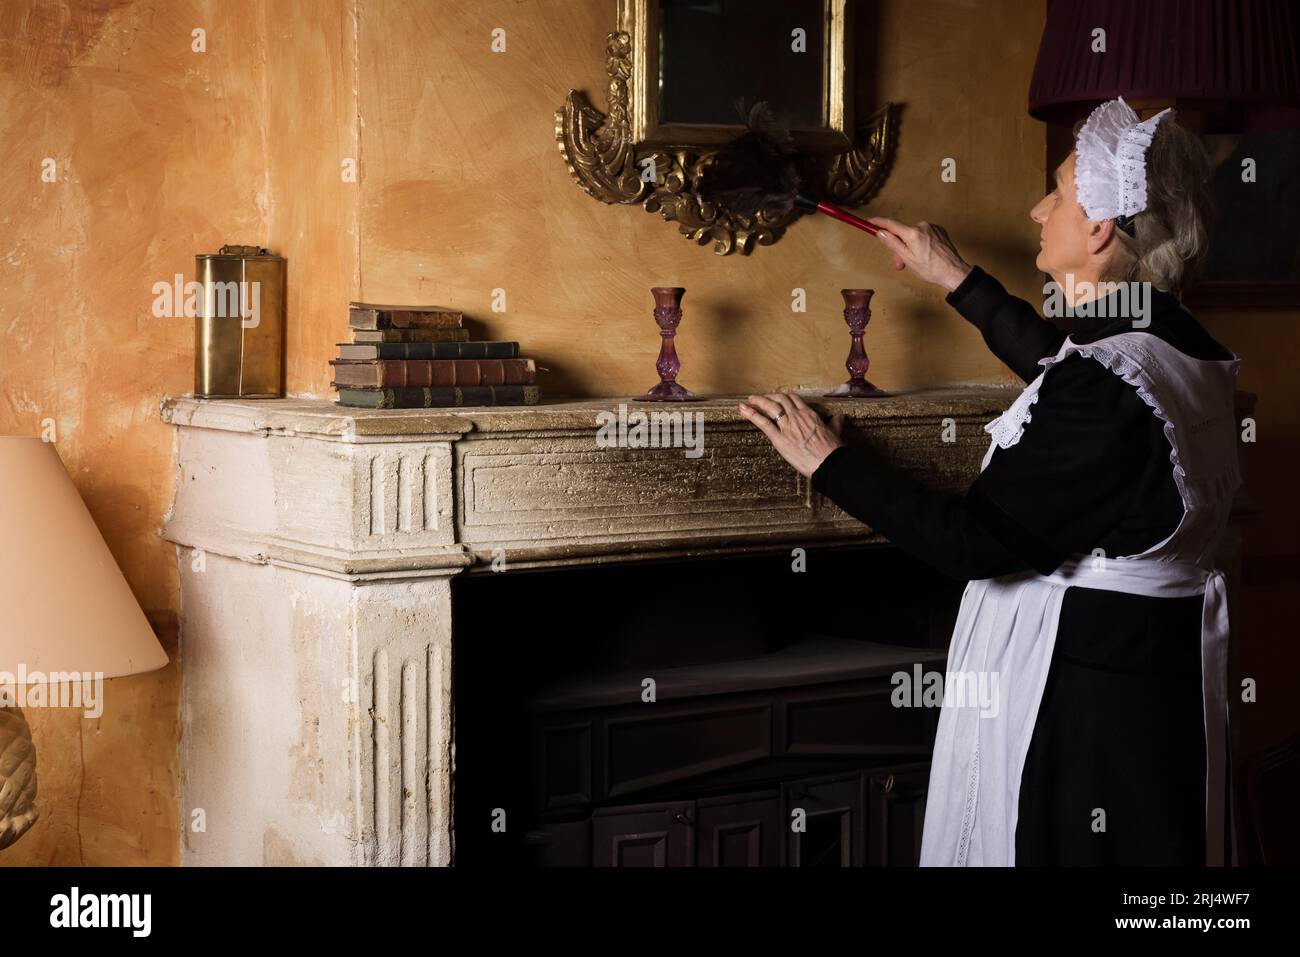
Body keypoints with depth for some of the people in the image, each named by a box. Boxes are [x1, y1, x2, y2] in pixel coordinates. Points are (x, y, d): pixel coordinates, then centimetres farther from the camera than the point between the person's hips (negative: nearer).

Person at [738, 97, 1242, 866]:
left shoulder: (1102, 386, -26)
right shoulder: (1186, 348, 2)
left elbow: (976, 542, -22)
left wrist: (830, 464, -12)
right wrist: (958, 279, 32)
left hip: (1083, 684, -9)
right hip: (1163, 668, 9)